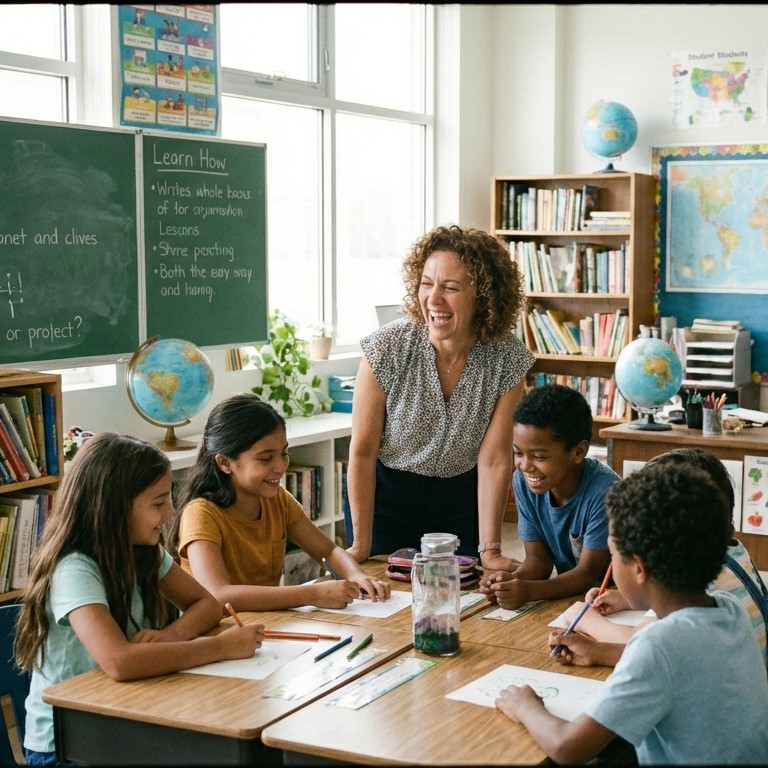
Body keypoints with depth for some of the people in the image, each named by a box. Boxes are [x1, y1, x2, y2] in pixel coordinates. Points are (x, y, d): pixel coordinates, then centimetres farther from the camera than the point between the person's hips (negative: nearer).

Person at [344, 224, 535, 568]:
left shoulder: (508, 359, -17)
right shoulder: (387, 348, -22)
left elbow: (494, 458, -14)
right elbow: (363, 450, -16)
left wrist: (490, 550, -16)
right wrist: (361, 545, -15)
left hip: (460, 499, 1)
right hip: (384, 493, -1)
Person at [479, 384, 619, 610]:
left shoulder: (603, 490, -23)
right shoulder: (523, 481, -6)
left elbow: (588, 572, -19)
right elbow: (538, 558, -1)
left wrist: (529, 590, -33)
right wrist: (512, 579, -23)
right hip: (568, 591, 6)